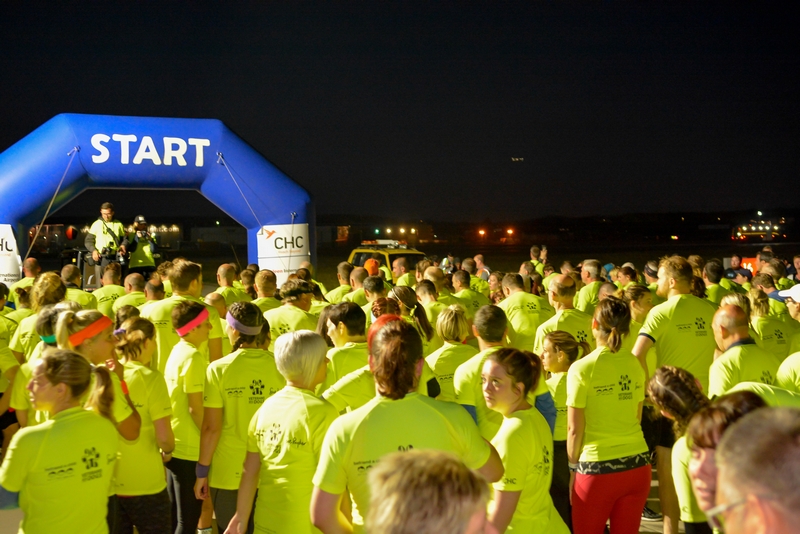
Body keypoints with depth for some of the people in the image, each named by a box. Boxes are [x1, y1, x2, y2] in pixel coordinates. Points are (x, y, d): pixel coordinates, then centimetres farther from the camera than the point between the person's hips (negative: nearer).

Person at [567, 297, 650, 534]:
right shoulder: (635, 366, 3)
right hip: (637, 465, 4)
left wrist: (573, 466, 5)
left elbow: (575, 429, -8)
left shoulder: (582, 368, -11)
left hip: (597, 469, -4)